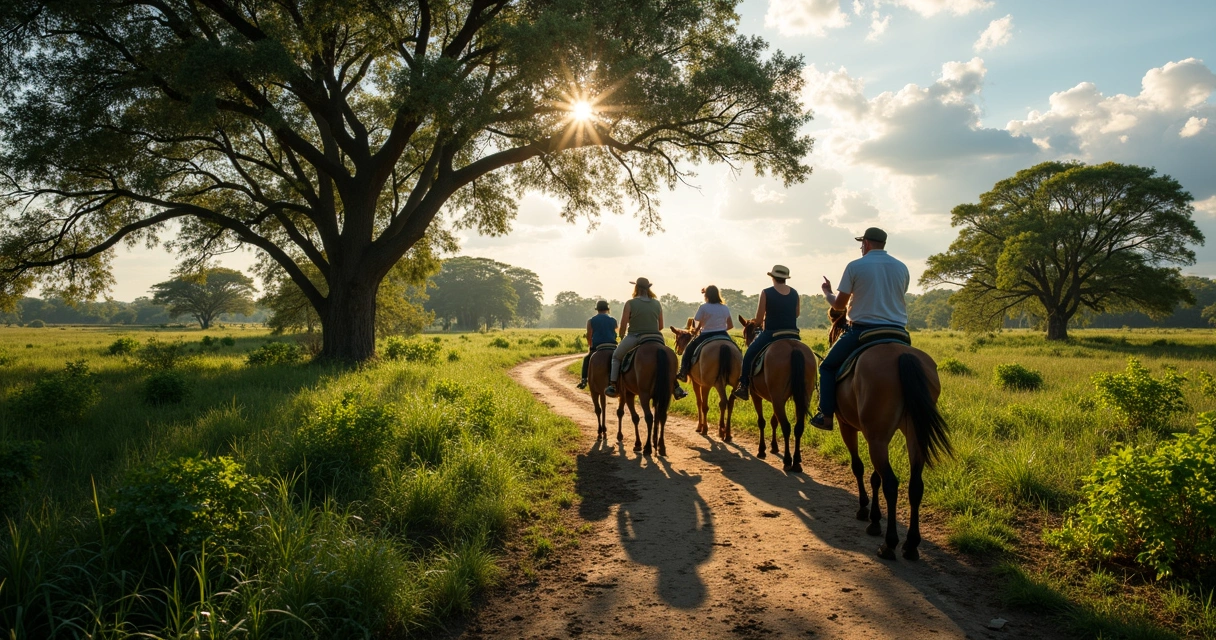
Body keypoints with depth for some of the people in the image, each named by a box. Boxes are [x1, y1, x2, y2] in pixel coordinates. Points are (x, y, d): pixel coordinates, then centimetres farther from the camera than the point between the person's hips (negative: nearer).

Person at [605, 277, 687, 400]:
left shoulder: (630, 303, -7)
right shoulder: (657, 304, 6)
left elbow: (623, 326, -9)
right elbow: (661, 326, 9)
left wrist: (622, 338, 9)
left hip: (634, 338, -3)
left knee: (616, 357, 21)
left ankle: (612, 386, 11)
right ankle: (676, 388, 18)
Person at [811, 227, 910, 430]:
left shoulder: (855, 266, -4)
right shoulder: (901, 268, 8)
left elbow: (838, 305, 0)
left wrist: (827, 293, 21)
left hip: (862, 330, -4)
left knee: (828, 366, 13)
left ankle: (826, 416, 4)